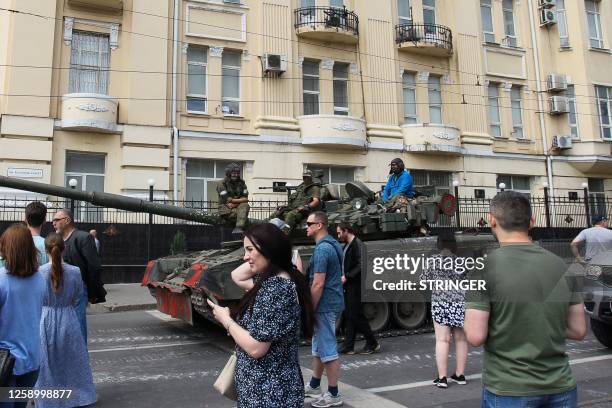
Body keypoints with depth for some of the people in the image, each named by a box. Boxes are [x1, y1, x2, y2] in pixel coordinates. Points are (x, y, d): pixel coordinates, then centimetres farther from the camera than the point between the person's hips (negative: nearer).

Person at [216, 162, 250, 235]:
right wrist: (240, 200, -7)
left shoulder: (241, 182, 8)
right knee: (243, 214, -30)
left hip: (238, 207, 5)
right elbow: (227, 200, -13)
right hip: (227, 211, -5)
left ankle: (238, 228, -40)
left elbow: (245, 198, 2)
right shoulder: (222, 184, -7)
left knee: (244, 206, -30)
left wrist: (234, 203, -14)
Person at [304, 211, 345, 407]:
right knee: (319, 347, 20)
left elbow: (318, 284, -24)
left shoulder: (322, 249, -20)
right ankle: (314, 386, 33)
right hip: (332, 302, 10)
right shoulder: (333, 244, 12)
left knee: (328, 350, 0)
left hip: (325, 305, -10)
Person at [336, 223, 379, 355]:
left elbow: (361, 265, -21)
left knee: (356, 315, -4)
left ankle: (372, 343, 10)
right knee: (349, 315, 11)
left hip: (355, 285, -9)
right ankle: (348, 346, 16)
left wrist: (347, 277, -20)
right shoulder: (346, 246, 16)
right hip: (348, 286, 9)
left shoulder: (357, 244, -13)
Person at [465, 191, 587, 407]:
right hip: (560, 388, 4)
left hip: (509, 390, -4)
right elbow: (578, 330, 5)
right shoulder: (561, 265, 0)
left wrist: (469, 314, 3)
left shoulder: (483, 266, -14)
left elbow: (475, 336, -16)